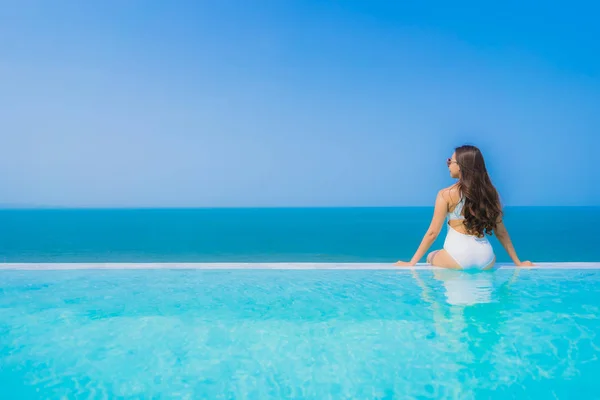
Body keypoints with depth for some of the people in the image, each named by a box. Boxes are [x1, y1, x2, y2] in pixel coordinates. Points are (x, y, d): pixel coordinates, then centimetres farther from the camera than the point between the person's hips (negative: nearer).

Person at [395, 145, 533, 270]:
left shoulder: (446, 194, -6)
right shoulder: (490, 192, 5)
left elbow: (433, 233, -5)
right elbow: (501, 232, 9)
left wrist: (411, 263, 2)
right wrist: (518, 262, 20)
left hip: (457, 256, -4)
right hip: (486, 259, 4)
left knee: (431, 257, 29)